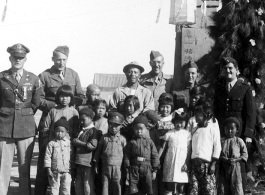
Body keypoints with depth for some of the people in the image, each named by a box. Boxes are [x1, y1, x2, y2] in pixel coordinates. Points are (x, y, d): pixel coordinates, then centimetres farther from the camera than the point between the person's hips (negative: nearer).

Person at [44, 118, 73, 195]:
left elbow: (72, 157, 8)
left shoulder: (69, 143, 3)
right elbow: (47, 157, -3)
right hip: (55, 172, -1)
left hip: (66, 172, 2)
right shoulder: (51, 144, -4)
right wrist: (48, 170, -7)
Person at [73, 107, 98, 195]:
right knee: (78, 185, 15)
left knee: (88, 185, -3)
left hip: (88, 162, -8)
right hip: (79, 162, 8)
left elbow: (93, 146, -20)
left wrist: (79, 143, -13)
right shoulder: (80, 130, 17)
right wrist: (74, 142, 10)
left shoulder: (93, 130, -9)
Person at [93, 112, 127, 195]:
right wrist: (96, 164, 9)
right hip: (106, 166, 1)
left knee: (117, 188, 2)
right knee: (105, 186, 5)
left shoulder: (122, 139, 1)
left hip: (117, 167, -1)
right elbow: (98, 151, 10)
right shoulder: (104, 137, 5)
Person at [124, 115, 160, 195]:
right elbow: (127, 156, 3)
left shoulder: (150, 142, 4)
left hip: (147, 168, 0)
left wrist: (154, 170, 1)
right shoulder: (132, 142, 4)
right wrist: (127, 170, -1)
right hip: (134, 168, 0)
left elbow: (155, 156, 4)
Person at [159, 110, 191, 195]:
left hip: (182, 165, 0)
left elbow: (189, 150, 3)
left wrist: (187, 163, -7)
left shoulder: (187, 134, 5)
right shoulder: (169, 134, 5)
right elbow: (162, 148, 6)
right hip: (170, 163, 0)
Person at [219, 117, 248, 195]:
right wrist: (226, 160, -16)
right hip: (224, 168, 2)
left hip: (235, 167, -2)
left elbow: (245, 154, 2)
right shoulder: (221, 141, 5)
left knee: (237, 188, -7)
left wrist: (236, 160, -15)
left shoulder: (239, 141, 3)